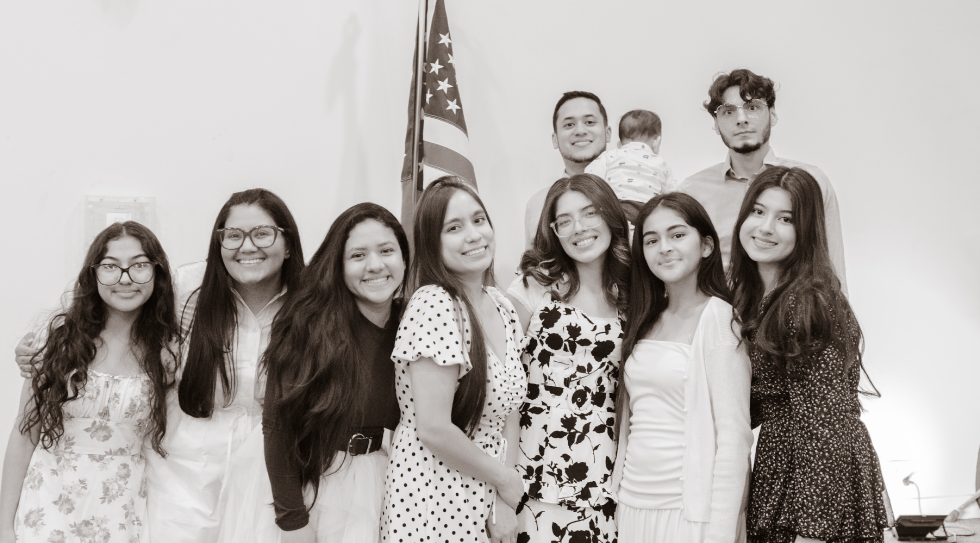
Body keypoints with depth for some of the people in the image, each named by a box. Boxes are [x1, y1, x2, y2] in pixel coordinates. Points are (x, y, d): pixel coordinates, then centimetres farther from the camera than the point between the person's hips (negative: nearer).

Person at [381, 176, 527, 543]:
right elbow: (434, 429, -23)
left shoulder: (502, 308, 4)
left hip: (484, 505, 7)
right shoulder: (433, 305, -19)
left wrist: (504, 501, -5)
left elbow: (508, 413, 5)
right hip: (433, 507, -7)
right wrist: (506, 480, -10)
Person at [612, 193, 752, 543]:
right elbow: (630, 419, 10)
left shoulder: (720, 319, -10)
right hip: (634, 505, 6)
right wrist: (622, 498, 6)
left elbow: (733, 436, -14)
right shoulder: (645, 321, 7)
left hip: (691, 510, -5)